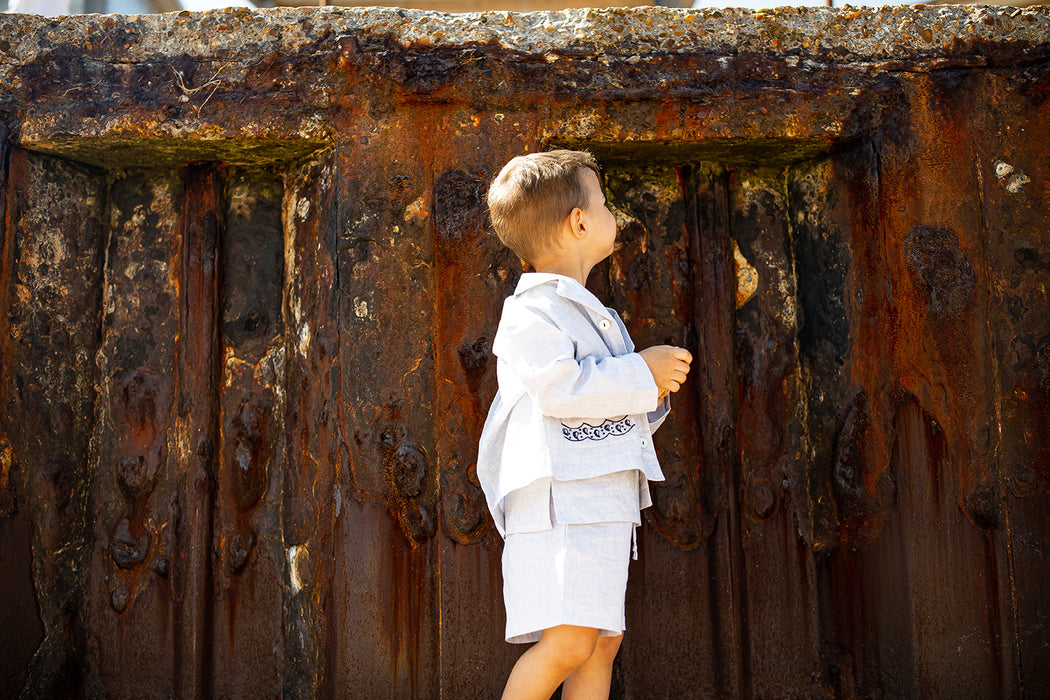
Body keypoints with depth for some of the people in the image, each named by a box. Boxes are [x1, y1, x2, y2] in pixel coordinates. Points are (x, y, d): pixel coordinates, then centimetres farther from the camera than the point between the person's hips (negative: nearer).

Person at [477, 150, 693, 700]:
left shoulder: (591, 314, 25)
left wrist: (654, 390, 7)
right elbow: (560, 387, -21)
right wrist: (641, 373, -12)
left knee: (604, 641, 9)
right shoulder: (530, 311, -7)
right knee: (569, 641, -17)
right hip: (559, 501, -10)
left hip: (604, 503, 10)